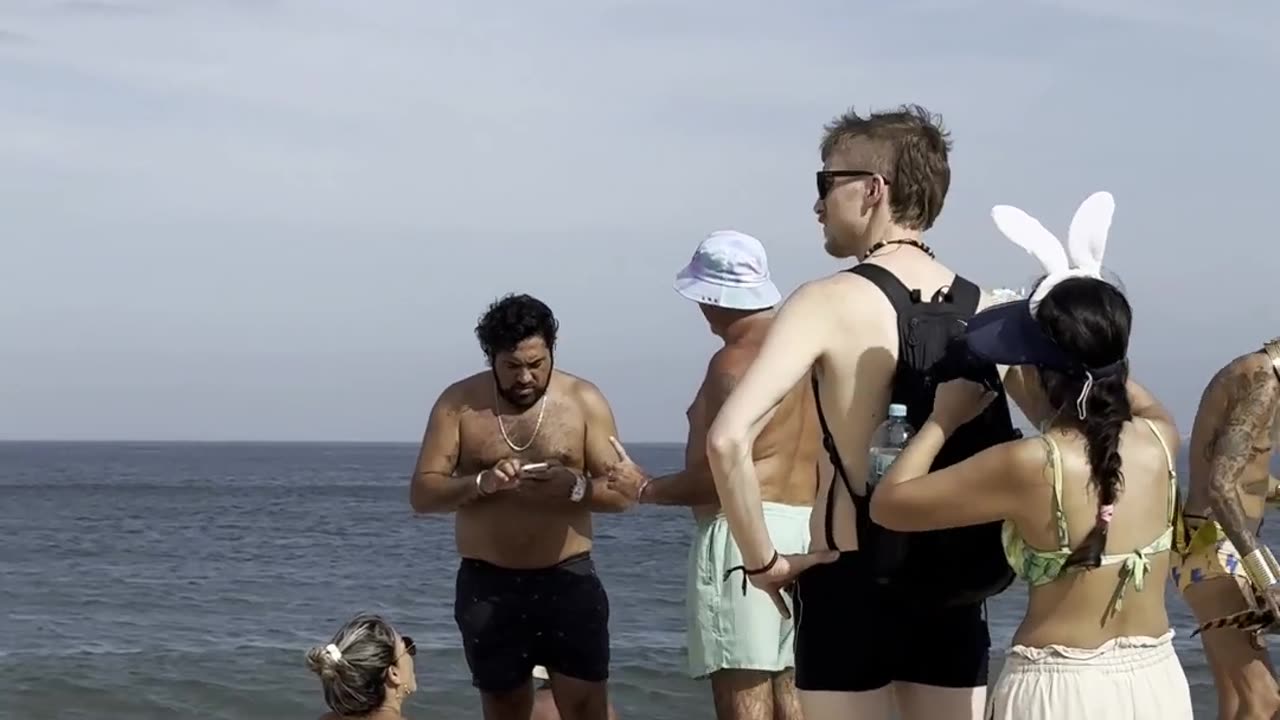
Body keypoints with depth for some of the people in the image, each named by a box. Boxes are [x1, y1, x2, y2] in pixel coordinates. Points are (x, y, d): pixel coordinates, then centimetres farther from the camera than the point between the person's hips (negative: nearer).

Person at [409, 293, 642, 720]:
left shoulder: (584, 401, -1)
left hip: (567, 578, -1)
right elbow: (422, 494, -4)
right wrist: (480, 483, -23)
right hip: (487, 584, 1)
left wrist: (576, 486, -24)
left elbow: (624, 492, -2)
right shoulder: (459, 403, -1)